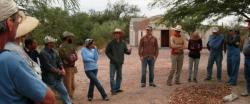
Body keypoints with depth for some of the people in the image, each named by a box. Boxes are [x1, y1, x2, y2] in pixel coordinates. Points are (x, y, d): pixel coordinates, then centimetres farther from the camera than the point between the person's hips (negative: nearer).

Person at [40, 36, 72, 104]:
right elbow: (48, 67, -21)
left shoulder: (54, 51, 7)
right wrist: (59, 72, -15)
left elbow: (59, 61, 9)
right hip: (48, 79, -7)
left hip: (57, 77, 7)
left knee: (64, 92, 12)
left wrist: (62, 69, -9)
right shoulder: (43, 53, -16)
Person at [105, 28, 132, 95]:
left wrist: (129, 51, -15)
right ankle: (113, 90, 3)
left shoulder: (123, 43, 4)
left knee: (119, 76, 12)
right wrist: (111, 58, -9)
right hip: (113, 63, -4)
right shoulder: (111, 43, -4)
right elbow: (107, 52, 1)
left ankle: (117, 88, 25)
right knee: (112, 76, -5)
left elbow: (126, 51, 7)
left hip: (120, 63, 4)